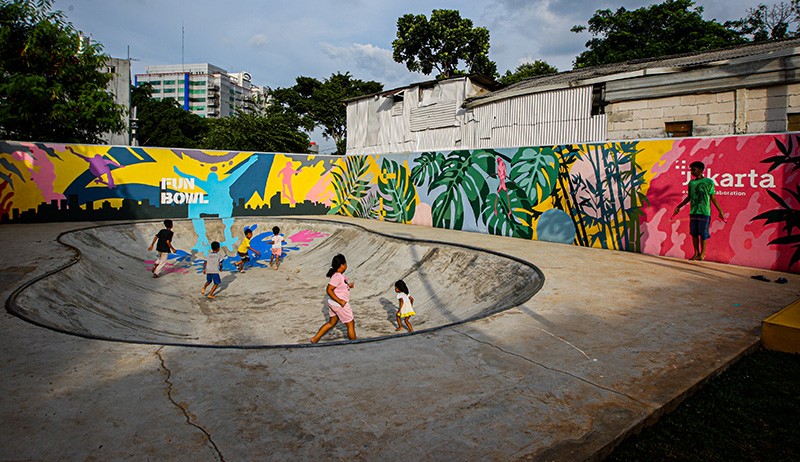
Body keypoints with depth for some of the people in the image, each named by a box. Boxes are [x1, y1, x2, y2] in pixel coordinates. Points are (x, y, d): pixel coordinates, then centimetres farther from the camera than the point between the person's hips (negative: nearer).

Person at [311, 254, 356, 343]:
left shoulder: (340, 275, 5)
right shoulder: (337, 276, -24)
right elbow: (329, 290, -26)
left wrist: (348, 285, 3)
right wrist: (340, 301, -26)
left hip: (333, 303, 10)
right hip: (339, 304, -10)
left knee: (332, 322, 23)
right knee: (350, 324, 5)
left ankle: (315, 338, 25)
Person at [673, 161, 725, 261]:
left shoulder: (709, 182, -1)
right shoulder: (691, 182, 11)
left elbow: (713, 198, 0)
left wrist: (720, 211, -4)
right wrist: (679, 206, 23)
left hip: (704, 212, -4)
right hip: (693, 212, 5)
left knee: (703, 233, -2)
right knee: (694, 233, 6)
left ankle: (703, 253, 11)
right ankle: (696, 253, 16)